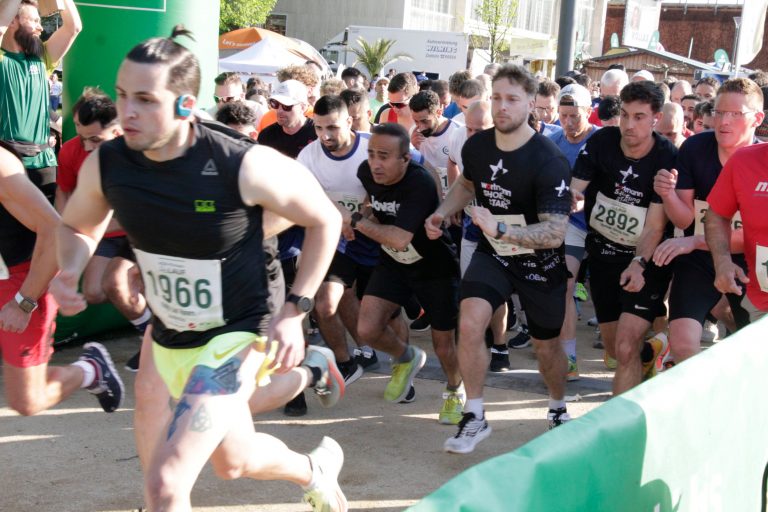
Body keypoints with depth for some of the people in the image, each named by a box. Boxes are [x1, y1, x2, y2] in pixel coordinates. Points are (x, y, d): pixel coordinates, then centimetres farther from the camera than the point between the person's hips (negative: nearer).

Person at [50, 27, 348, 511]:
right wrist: (69, 273, -13)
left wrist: (294, 312, -14)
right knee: (234, 461, 24)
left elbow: (325, 220, -10)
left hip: (232, 339, -6)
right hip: (164, 339, 6)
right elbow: (77, 227, 10)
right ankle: (316, 469, 56)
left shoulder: (246, 167, -26)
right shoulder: (105, 164, -12)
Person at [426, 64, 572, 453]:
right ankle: (474, 417, -4)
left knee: (546, 347, 13)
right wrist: (442, 213, -3)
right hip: (493, 253, 3)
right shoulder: (476, 146, -9)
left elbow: (555, 232, -31)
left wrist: (501, 229, -43)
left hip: (540, 262, -3)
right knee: (469, 323, -21)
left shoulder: (548, 161, -26)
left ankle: (559, 409, 46)